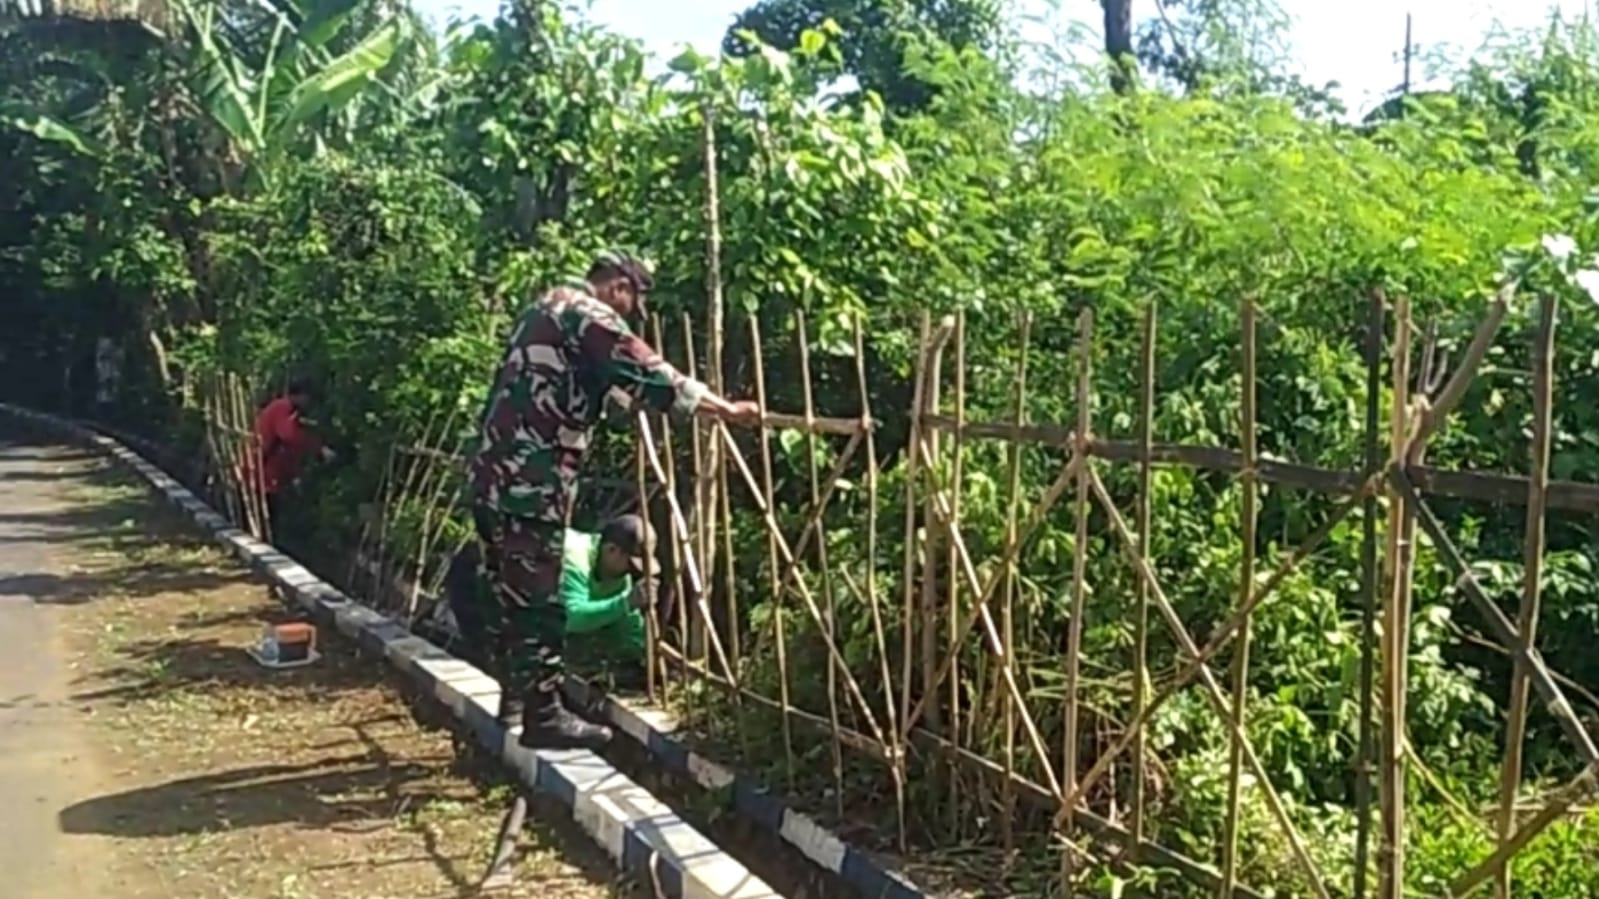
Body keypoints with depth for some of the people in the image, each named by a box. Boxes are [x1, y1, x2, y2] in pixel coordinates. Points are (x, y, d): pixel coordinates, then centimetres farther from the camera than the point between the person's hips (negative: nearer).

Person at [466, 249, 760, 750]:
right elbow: (649, 376, -14)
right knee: (539, 601, -4)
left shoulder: (548, 309, 23)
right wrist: (726, 410, -10)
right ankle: (543, 717, 1)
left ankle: (516, 699, 26)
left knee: (515, 594, 17)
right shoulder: (589, 316, -8)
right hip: (529, 480, -10)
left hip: (497, 473, 10)